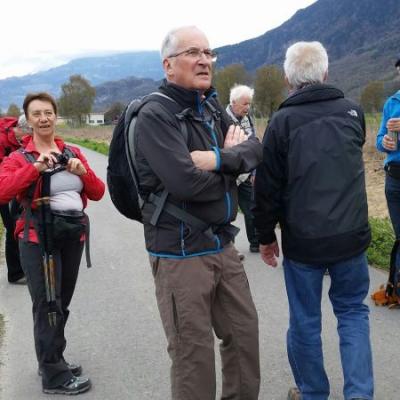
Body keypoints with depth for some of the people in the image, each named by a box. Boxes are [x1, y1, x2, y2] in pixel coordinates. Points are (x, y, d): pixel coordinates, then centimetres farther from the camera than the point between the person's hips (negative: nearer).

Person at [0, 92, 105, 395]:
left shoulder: (73, 153, 9)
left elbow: (98, 193, 6)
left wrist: (83, 171, -12)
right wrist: (35, 167, -29)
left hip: (74, 236, 5)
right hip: (39, 239, -5)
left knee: (61, 304, 16)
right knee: (48, 307, -2)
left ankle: (52, 360, 33)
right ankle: (54, 376, 9)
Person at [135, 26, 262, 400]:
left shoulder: (212, 109, 11)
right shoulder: (155, 115, -14)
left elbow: (256, 149, -1)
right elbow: (186, 182, -26)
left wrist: (219, 158, -20)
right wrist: (231, 169, -8)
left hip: (222, 244, 8)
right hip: (180, 253, -8)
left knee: (245, 333, 18)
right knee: (194, 353, 3)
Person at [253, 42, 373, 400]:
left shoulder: (283, 121, -8)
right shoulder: (353, 111, 2)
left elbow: (268, 187, -6)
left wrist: (266, 236, 5)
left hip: (303, 240, -2)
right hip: (352, 235, 3)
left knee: (305, 321, 12)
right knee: (352, 311, 18)